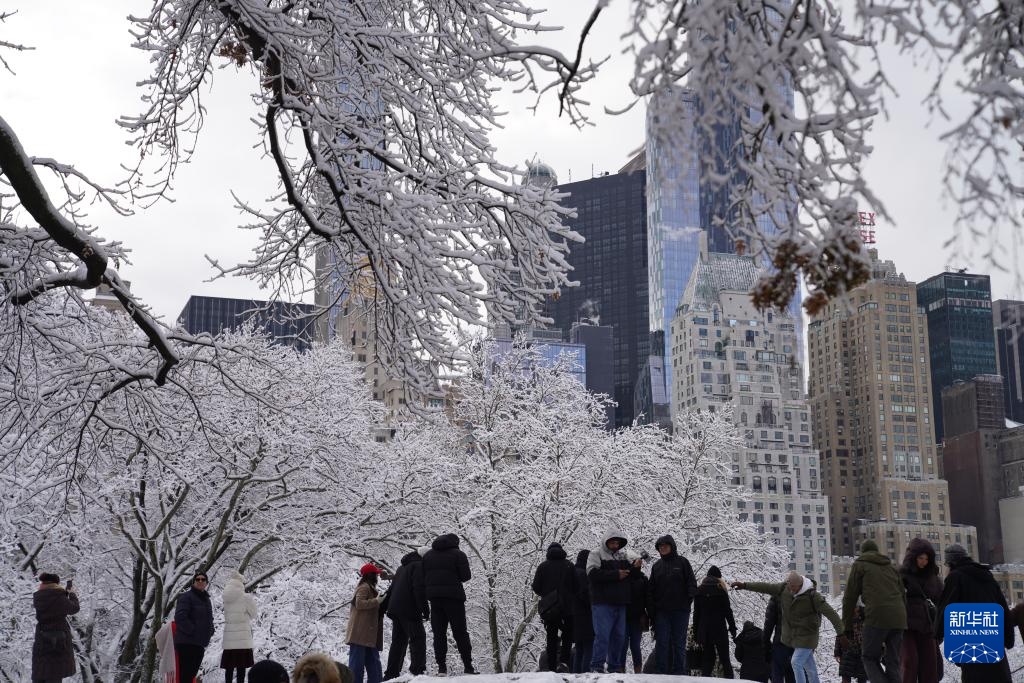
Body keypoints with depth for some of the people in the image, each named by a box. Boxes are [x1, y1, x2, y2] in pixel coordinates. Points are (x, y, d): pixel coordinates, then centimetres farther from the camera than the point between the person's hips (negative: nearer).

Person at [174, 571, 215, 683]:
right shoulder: (186, 597, -7)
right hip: (186, 643, -8)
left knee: (191, 674, 12)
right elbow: (180, 617, -18)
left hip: (200, 644, 9)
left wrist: (210, 631, 9)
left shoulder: (206, 599, 19)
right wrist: (192, 631, -18)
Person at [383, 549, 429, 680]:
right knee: (418, 638, -7)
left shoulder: (402, 568, 25)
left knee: (398, 642, 12)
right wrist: (425, 609, -16)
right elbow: (419, 589, -16)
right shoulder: (419, 566, -4)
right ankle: (418, 670, -17)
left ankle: (391, 673, 10)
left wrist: (383, 607, 28)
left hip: (395, 609, 9)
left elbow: (391, 589, 26)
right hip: (409, 610, -9)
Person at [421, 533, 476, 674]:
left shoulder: (428, 555, 14)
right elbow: (466, 576, -8)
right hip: (453, 596, -4)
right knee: (460, 632, 1)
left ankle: (441, 667, 0)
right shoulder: (458, 554, -3)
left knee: (438, 633, 6)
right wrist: (455, 577, 11)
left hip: (434, 598, 4)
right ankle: (468, 666, 0)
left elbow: (422, 578, 10)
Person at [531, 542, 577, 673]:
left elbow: (536, 588, -3)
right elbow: (576, 586, -3)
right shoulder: (569, 565, 0)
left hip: (549, 607, 1)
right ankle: (563, 662, -8)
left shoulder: (543, 566, 0)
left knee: (551, 638, 8)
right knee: (567, 635, 11)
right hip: (567, 606, -1)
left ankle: (551, 667, 4)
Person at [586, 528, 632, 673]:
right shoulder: (596, 555, 0)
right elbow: (593, 574, -15)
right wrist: (616, 574, -16)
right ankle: (597, 666, -7)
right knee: (602, 635, -11)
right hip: (602, 603, -6)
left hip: (620, 603, 6)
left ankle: (614, 667, 16)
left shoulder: (623, 556, 18)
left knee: (619, 636, 8)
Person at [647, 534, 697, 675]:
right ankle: (661, 672, 0)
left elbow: (691, 583, 1)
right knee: (661, 643, -1)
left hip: (680, 610, -3)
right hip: (662, 611, 3)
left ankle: (679, 672, 5)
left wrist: (689, 599, -13)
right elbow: (651, 589, 14)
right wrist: (651, 606, 2)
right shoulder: (657, 566, 14)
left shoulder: (682, 562, 4)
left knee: (679, 643, 1)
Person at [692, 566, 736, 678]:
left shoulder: (699, 590, 8)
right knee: (724, 658, 3)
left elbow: (696, 613, 8)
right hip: (719, 629, -3)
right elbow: (727, 611, -3)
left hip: (704, 630, 3)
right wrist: (732, 627, 4)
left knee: (708, 657, 9)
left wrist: (695, 632, 11)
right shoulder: (721, 590, -2)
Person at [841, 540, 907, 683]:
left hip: (877, 617, -5)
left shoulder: (860, 565, 12)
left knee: (870, 658, 7)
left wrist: (847, 625, 11)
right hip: (898, 619, 5)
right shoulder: (891, 567, 27)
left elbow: (850, 597, 7)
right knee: (893, 663, 10)